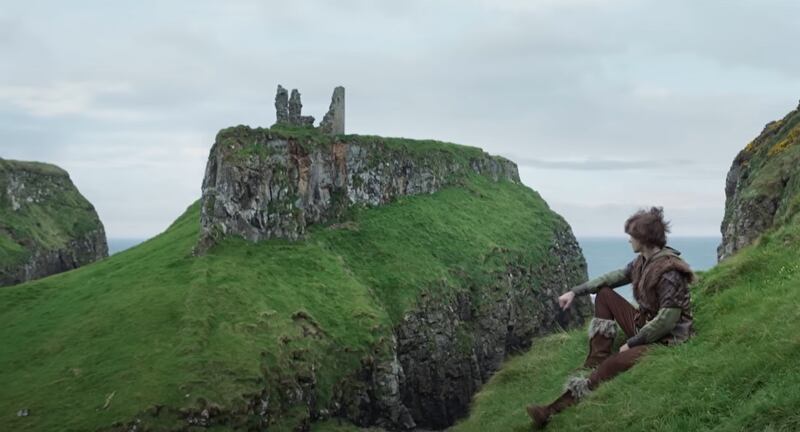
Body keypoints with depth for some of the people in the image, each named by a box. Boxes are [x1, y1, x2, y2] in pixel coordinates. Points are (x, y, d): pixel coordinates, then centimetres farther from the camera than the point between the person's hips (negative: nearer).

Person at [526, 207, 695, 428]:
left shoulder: (668, 272, -25)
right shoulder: (643, 261, 2)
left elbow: (667, 321, -27)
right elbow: (613, 278, 13)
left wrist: (631, 343, -19)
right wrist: (575, 291, 7)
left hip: (665, 340, -9)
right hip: (645, 325, 9)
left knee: (615, 363, -29)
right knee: (604, 294, 7)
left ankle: (554, 409, -32)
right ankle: (595, 363, -4)